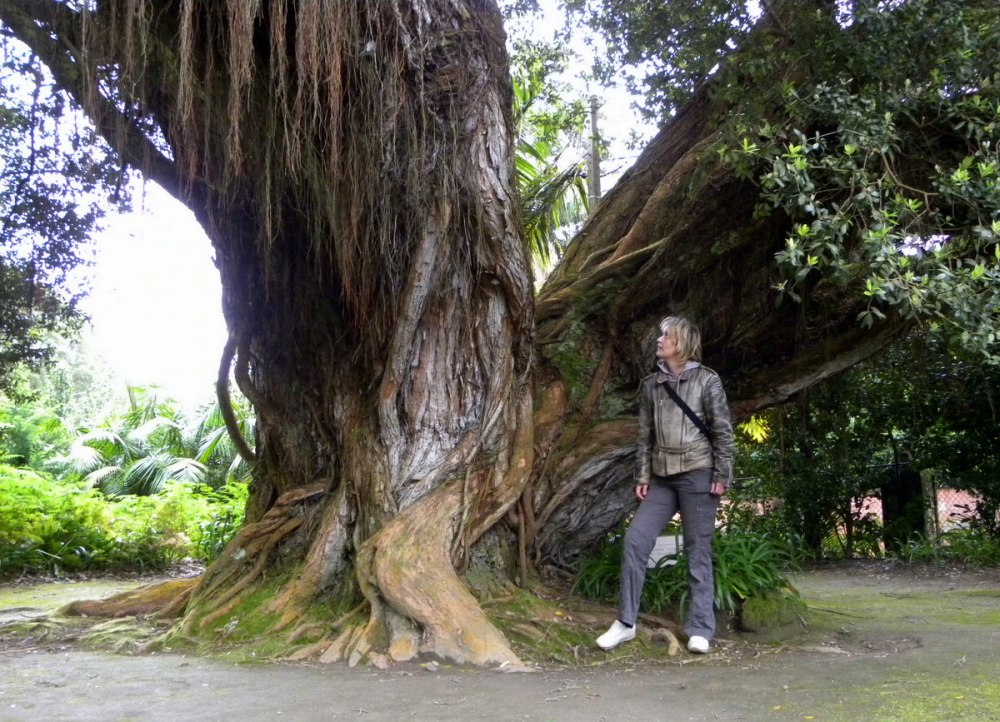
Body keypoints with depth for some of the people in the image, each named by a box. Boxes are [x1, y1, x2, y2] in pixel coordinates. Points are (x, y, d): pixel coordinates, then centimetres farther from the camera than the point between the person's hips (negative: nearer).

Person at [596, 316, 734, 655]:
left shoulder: (707, 380, -2)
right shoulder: (650, 384, 11)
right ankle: (626, 622, 3)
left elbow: (723, 431, -4)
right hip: (662, 478, 5)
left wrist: (722, 476, -9)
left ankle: (700, 629, 9)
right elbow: (645, 435, 12)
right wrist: (642, 476, 7)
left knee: (697, 551, 0)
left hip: (697, 475, -4)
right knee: (635, 539, -5)